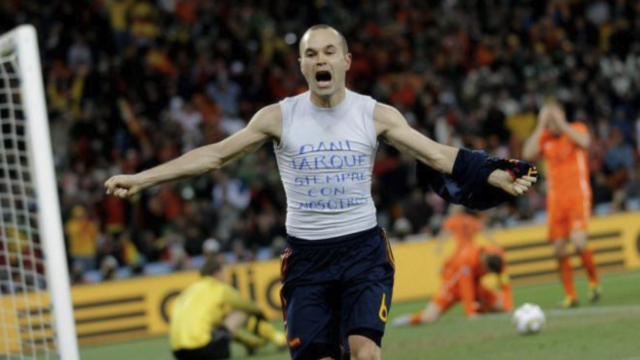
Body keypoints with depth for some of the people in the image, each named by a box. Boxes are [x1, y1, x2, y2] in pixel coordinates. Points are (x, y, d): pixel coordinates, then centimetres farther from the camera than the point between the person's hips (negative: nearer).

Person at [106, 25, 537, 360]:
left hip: (363, 248, -1)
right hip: (306, 255, 1)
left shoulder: (376, 115, -2)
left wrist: (499, 177, -13)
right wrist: (141, 179, -4)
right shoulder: (278, 117, -1)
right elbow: (215, 155, 1)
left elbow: (440, 155, -2)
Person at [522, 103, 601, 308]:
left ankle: (594, 281, 2)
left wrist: (561, 123, -15)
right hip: (555, 200, 4)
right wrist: (541, 126, -6)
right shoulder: (544, 138, 9)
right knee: (559, 249, -1)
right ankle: (570, 295, 7)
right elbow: (528, 154, -8)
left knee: (579, 241, -20)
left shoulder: (576, 129, 3)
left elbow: (584, 142, -20)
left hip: (578, 195, -4)